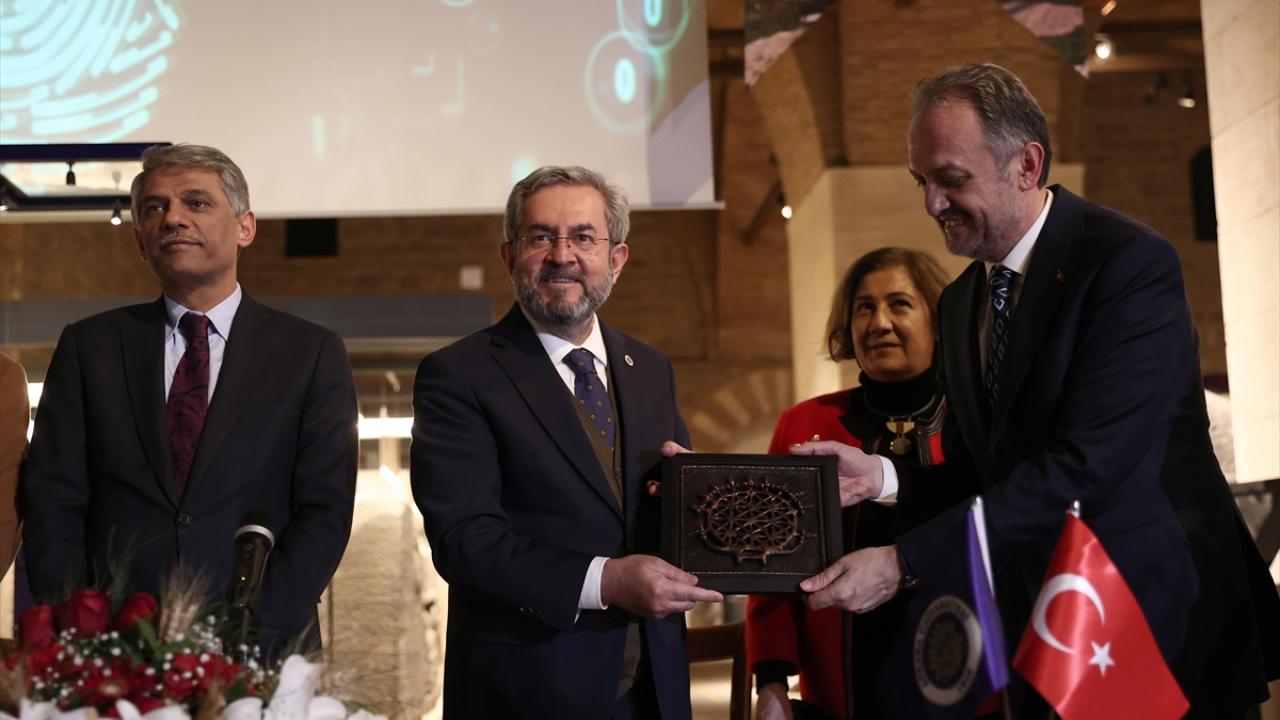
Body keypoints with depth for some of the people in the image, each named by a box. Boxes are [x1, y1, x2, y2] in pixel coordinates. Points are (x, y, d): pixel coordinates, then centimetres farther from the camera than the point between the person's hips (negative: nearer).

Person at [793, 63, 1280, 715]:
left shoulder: (1130, 262, -15)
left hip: (1161, 618, -6)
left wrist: (904, 560, -27)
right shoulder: (958, 304, 9)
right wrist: (881, 476, -9)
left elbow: (1084, 465, -25)